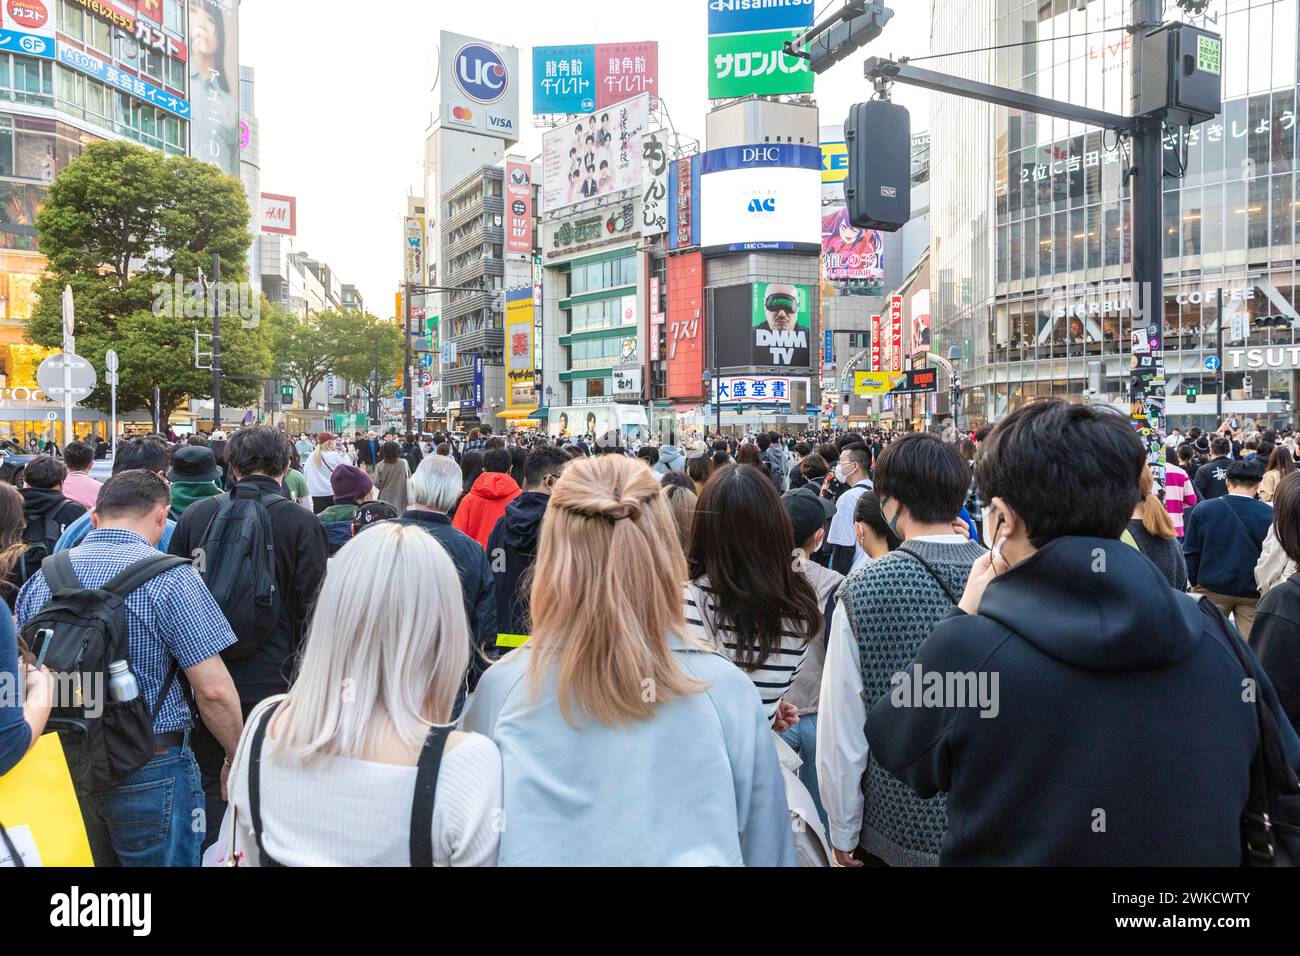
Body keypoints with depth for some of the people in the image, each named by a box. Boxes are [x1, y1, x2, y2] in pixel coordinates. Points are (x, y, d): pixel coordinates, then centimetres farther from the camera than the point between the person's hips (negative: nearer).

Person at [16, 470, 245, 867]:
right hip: (150, 771, -5)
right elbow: (213, 690, -19)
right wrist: (238, 758, -5)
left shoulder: (40, 579, 2)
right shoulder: (170, 578, -16)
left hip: (60, 762, 6)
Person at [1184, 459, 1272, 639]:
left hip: (1211, 590, 0)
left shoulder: (1202, 510, -6)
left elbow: (1190, 552, -1)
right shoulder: (1270, 515, -8)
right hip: (1253, 595, 0)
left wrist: (1195, 582, 12)